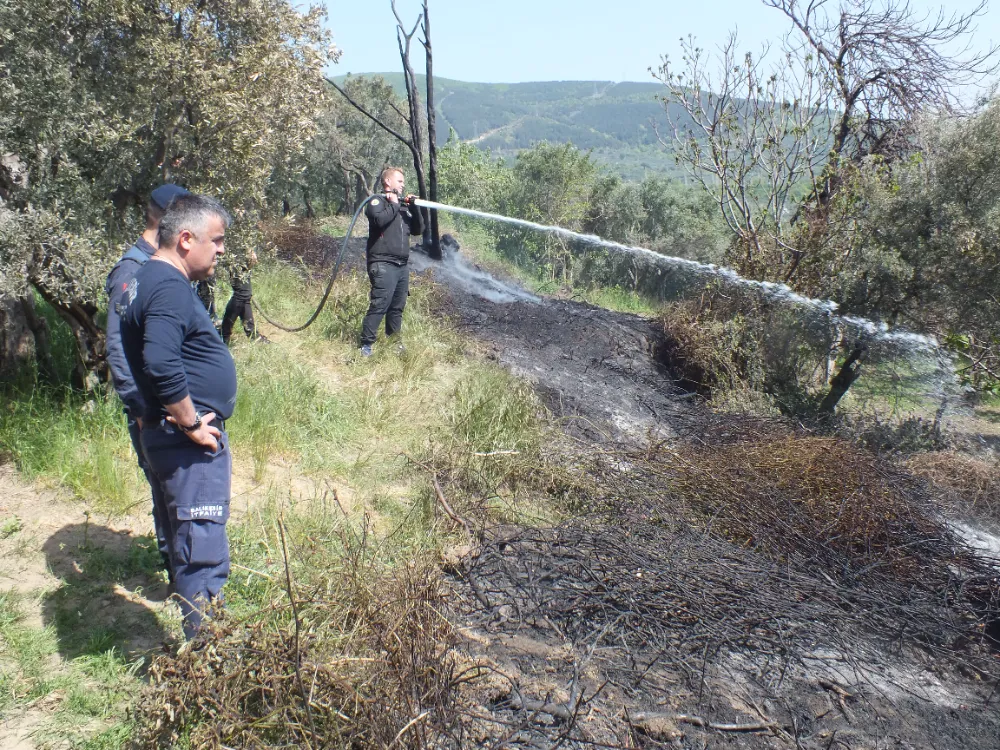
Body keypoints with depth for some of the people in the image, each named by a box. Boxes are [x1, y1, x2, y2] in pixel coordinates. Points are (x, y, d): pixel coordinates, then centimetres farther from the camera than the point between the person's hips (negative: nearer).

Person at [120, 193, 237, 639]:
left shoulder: (148, 279, 15)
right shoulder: (169, 288, -19)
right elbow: (161, 366, -32)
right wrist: (191, 424, -20)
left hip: (179, 436, 11)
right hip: (189, 441, -11)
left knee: (191, 546, 21)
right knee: (203, 551, -5)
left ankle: (197, 635, 35)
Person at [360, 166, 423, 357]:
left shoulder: (403, 205, 21)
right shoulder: (377, 201, 1)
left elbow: (418, 229, 15)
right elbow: (380, 219, -21)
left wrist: (413, 207, 3)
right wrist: (393, 205, -7)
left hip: (402, 265, 7)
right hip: (383, 264, -7)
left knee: (397, 307, 10)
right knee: (379, 305, -14)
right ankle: (366, 344, -12)